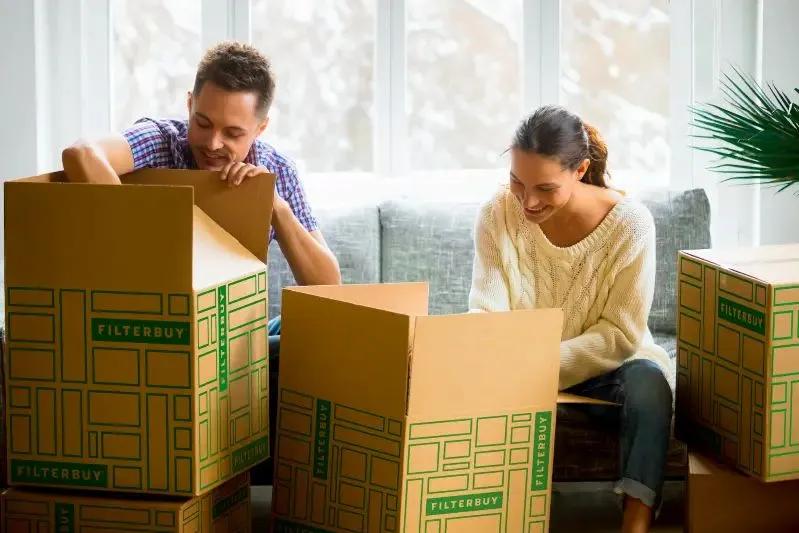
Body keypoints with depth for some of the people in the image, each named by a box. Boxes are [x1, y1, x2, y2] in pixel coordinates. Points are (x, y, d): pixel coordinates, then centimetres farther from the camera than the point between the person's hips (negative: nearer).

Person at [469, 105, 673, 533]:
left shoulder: (629, 223, -19)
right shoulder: (498, 214, -12)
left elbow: (620, 334, -18)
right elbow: (486, 315, -13)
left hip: (605, 366, -2)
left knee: (649, 378, -35)